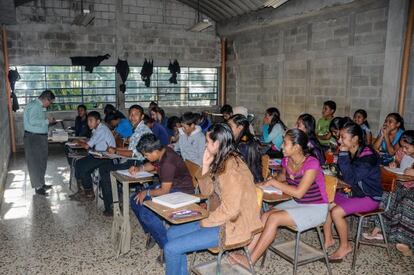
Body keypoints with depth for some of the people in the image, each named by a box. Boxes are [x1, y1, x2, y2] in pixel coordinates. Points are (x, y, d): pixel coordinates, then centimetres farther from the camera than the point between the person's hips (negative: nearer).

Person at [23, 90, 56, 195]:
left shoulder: (40, 106, 12)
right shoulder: (34, 105, -18)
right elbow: (33, 121, -29)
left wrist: (48, 121, 5)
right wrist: (47, 121, -20)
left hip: (41, 137, 10)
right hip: (33, 138, -10)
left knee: (42, 162, 17)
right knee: (35, 163, -1)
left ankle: (41, 183, 30)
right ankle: (38, 187, 7)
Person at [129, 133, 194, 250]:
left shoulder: (168, 163, -30)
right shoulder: (160, 153, -1)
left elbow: (165, 190, -26)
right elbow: (152, 165, 22)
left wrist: (147, 192, -12)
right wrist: (139, 168, 4)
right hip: (167, 186, 11)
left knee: (146, 213, -24)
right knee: (135, 200, 7)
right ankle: (152, 233, 19)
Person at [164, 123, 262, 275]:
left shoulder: (232, 167, -23)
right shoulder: (222, 161, 7)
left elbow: (230, 209, -27)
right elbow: (207, 192, 11)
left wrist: (205, 222, -14)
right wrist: (206, 165, 0)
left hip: (232, 226, -10)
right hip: (221, 219, 10)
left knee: (171, 249, -12)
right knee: (172, 233, 11)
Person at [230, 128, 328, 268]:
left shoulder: (311, 163, -24)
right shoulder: (286, 161, -3)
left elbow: (298, 192, -28)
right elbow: (283, 177, 19)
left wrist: (274, 182, -21)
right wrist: (271, 181, -3)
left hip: (316, 208, -7)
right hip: (297, 204, 7)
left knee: (274, 218, -23)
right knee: (266, 215, -17)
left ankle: (250, 261, -16)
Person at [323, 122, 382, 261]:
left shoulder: (368, 156, -24)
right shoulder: (349, 152, 0)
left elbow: (351, 179, -32)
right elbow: (344, 174, 11)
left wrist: (343, 155, -31)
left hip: (369, 197, -8)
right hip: (352, 192, 8)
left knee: (336, 212, -23)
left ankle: (345, 246, 0)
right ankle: (328, 239, 7)